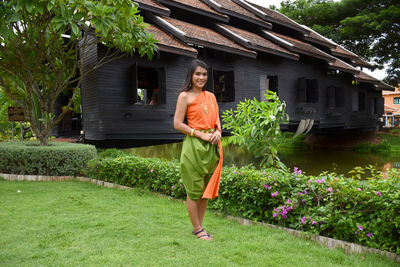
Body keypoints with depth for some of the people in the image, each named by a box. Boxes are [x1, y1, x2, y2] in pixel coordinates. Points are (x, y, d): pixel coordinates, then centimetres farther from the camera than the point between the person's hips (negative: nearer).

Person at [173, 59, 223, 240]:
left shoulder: (211, 96, 15)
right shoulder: (185, 96, -3)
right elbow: (177, 124, -9)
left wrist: (218, 132, -2)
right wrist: (201, 135, -14)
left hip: (212, 146, 6)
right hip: (194, 146, -6)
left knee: (207, 188, 11)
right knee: (194, 189, 2)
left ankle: (200, 226, 25)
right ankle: (197, 229, 16)